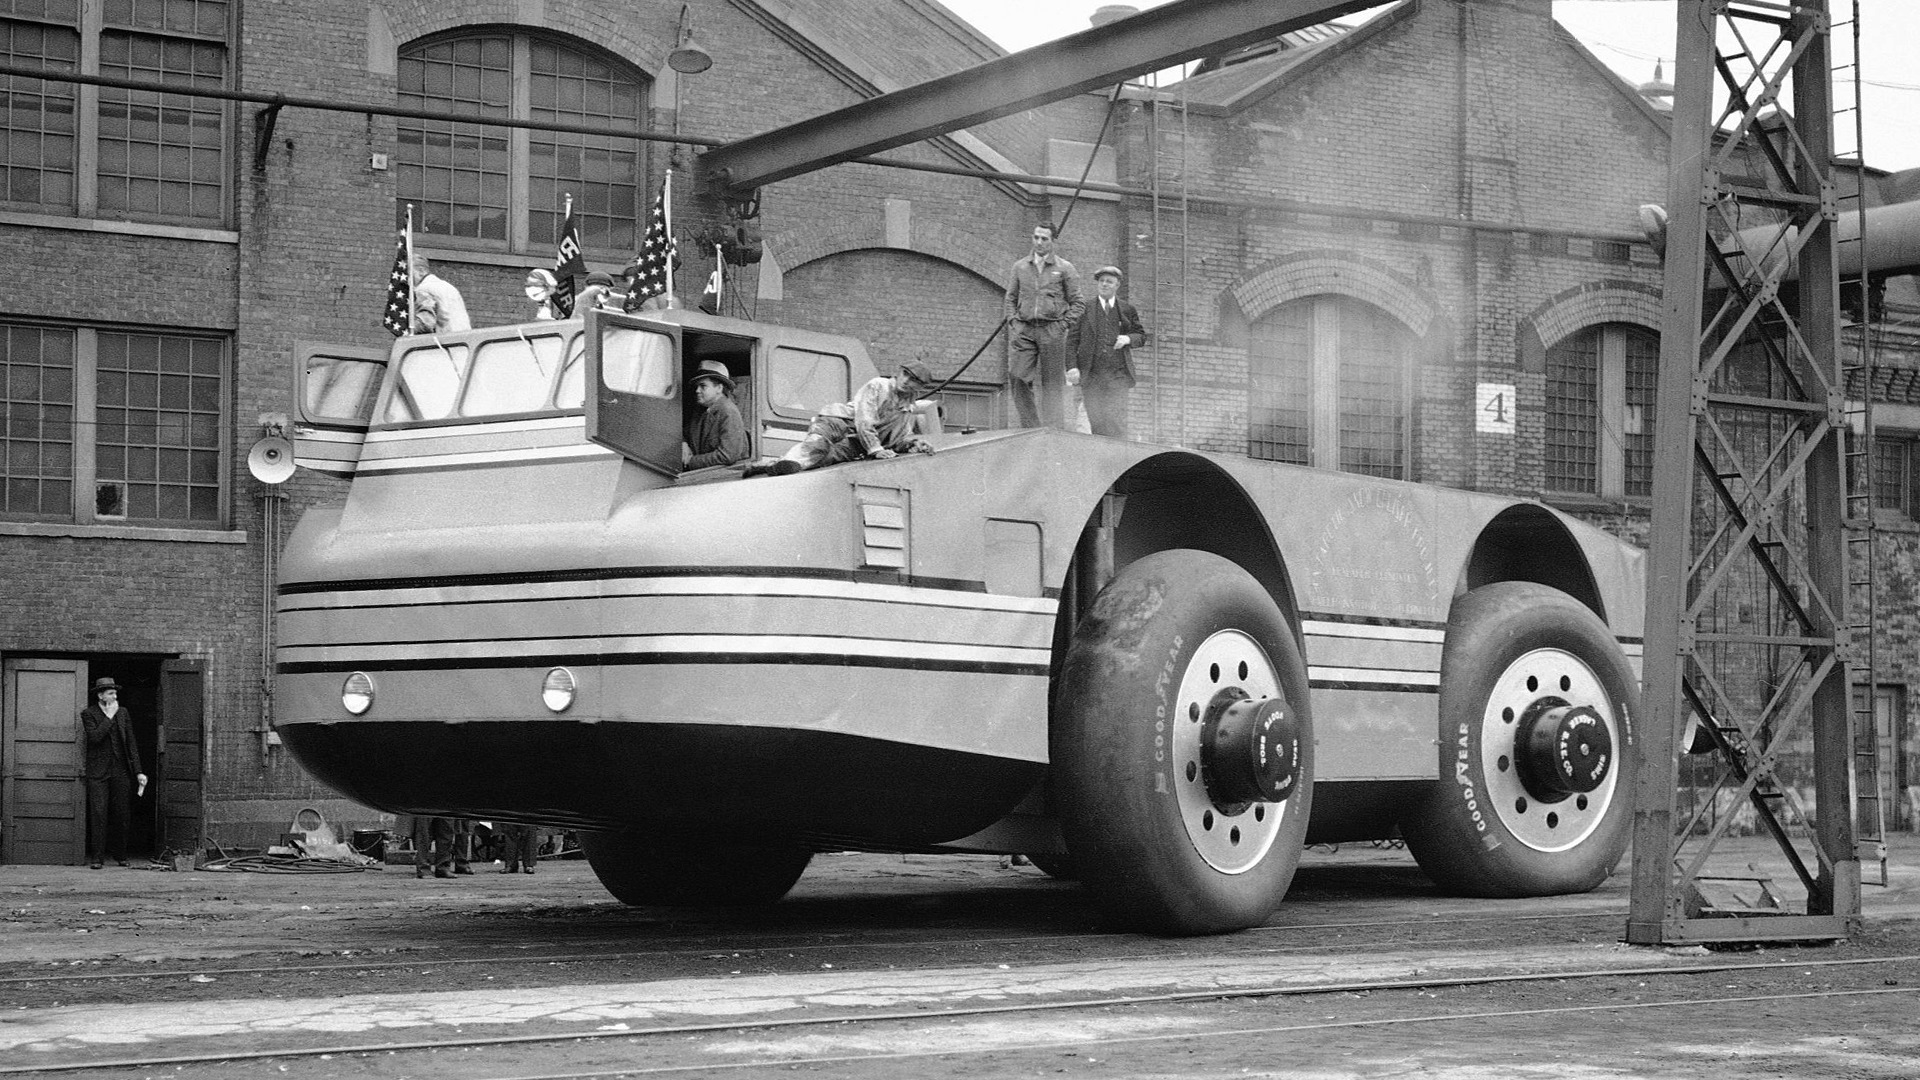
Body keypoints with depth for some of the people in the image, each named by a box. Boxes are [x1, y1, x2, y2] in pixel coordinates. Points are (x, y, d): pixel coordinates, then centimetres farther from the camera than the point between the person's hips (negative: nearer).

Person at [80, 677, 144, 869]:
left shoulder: (123, 713, 10)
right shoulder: (88, 713, -1)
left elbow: (131, 743, 10)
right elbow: (95, 737, -17)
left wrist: (138, 771, 5)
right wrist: (109, 717, -12)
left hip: (120, 771, 3)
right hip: (98, 772, -3)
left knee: (122, 816, 5)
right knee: (98, 814, -9)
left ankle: (120, 855, 18)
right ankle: (97, 857, -5)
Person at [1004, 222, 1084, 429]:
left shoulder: (1064, 268, 4)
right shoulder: (1020, 267, 13)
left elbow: (1078, 302, 5)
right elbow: (1010, 298, 20)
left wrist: (1063, 325, -4)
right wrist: (1014, 321, 6)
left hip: (1052, 332, -3)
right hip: (1025, 331, 3)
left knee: (1052, 385, -3)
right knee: (1020, 382, -6)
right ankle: (1030, 430, 2)